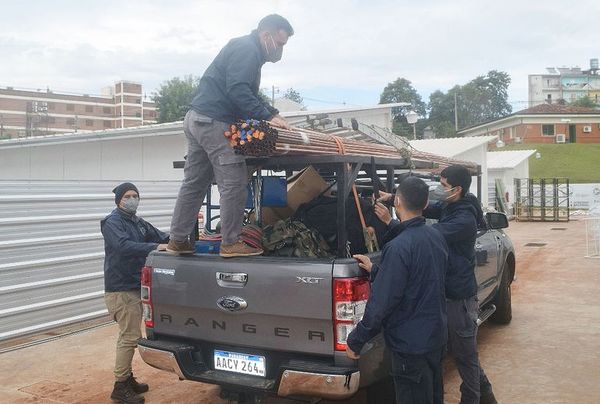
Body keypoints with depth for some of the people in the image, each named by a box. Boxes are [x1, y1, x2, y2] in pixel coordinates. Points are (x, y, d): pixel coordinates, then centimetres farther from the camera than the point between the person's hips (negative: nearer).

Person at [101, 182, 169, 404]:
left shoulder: (138, 223, 15)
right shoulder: (112, 222, -11)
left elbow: (161, 236, 14)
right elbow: (124, 246, -28)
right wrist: (155, 247, -37)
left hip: (135, 287, 9)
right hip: (121, 290, -9)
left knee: (129, 335, 16)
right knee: (130, 337, -9)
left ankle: (127, 378, 27)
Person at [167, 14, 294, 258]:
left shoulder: (247, 50, 23)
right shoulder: (247, 50, -10)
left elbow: (249, 96, 28)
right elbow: (237, 92, -22)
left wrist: (273, 114, 17)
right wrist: (267, 117, -22)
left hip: (198, 120, 11)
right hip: (213, 122, -11)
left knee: (195, 182, 12)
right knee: (234, 182, -8)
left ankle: (178, 240, 16)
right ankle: (231, 243, -4)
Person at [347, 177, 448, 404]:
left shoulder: (399, 247, -26)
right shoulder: (436, 237, 1)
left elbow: (381, 304, -25)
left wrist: (355, 341, -14)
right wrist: (375, 270, 9)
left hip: (411, 346, -8)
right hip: (437, 337, 8)